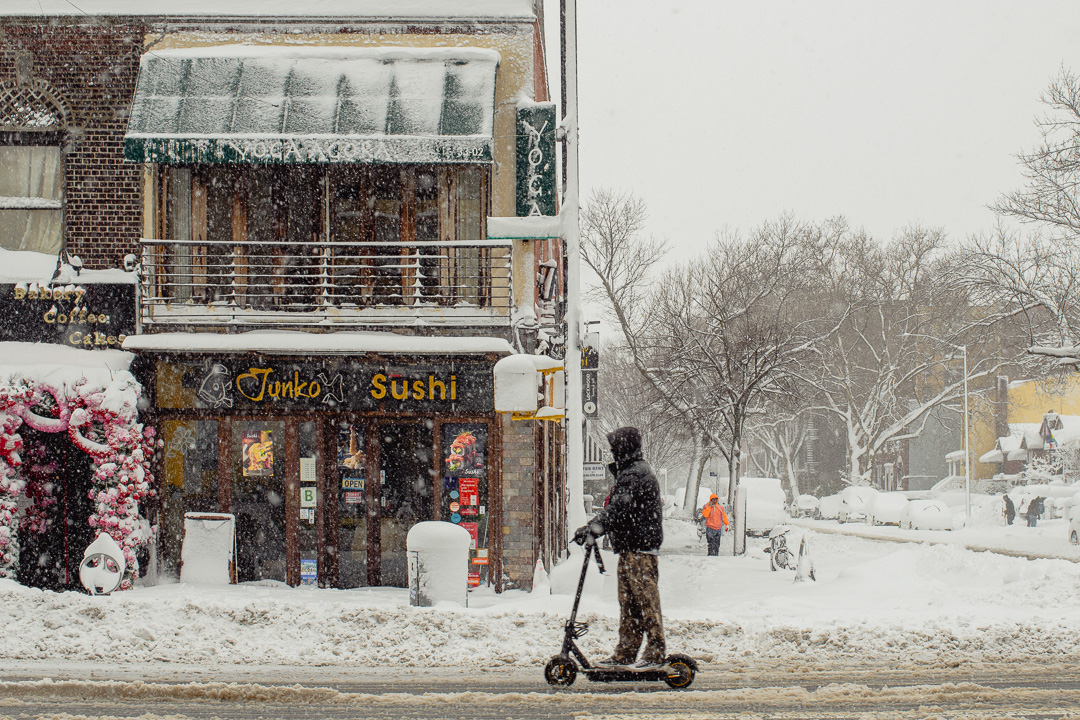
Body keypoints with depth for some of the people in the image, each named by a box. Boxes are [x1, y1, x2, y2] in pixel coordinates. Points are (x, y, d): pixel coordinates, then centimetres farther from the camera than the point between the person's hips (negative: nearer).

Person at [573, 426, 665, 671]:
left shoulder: (637, 475, -14)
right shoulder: (628, 473, 20)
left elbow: (618, 508, -23)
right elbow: (617, 510, 25)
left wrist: (592, 528, -26)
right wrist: (592, 529, 16)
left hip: (640, 549, -11)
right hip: (630, 548, 11)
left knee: (646, 598, -8)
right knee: (628, 602, 11)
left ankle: (655, 654, -6)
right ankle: (625, 655, 15)